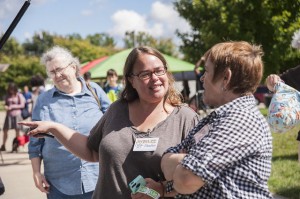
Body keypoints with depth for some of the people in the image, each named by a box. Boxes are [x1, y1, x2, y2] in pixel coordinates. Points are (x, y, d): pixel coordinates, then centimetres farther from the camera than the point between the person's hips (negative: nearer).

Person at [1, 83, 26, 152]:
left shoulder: (19, 95, -2)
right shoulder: (8, 96, 10)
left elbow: (22, 105, -5)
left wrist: (13, 106, -10)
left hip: (16, 115, -4)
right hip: (9, 115, 4)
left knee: (17, 130, -1)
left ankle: (16, 146, 6)